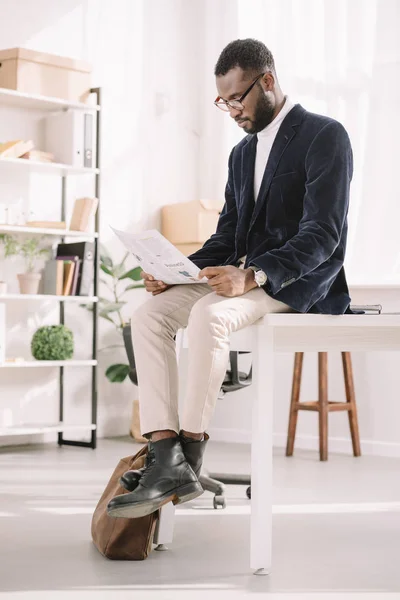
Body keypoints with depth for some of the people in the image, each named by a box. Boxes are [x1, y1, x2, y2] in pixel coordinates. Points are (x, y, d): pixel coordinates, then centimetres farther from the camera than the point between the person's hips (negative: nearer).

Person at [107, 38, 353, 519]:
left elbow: (323, 235, -17)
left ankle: (189, 456, -24)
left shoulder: (325, 136, -7)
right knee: (149, 314, -13)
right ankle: (165, 460, -23)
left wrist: (252, 276, -31)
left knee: (208, 314, -35)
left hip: (299, 282, -8)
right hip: (244, 276, 8)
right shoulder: (242, 153, 19)